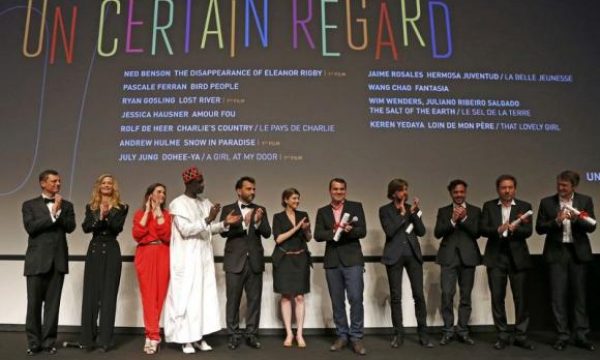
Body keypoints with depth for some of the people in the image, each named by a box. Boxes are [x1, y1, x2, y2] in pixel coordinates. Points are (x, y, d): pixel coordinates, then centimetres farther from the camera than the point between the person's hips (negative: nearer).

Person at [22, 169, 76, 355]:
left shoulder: (66, 205, 12)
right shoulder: (29, 205, 7)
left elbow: (70, 227, -2)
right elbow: (30, 227, -8)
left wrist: (59, 211, -11)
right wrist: (52, 214, -10)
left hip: (58, 260, 1)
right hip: (37, 260, -1)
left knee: (53, 303, 4)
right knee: (34, 303, 2)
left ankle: (48, 341, 12)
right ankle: (33, 342, 13)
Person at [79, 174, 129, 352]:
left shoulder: (120, 208, 4)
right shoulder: (90, 207, 10)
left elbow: (118, 228, -11)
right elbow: (85, 227, -4)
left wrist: (107, 215, -25)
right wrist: (99, 218, -19)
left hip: (111, 252, -2)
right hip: (94, 251, 2)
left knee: (108, 294, -2)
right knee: (90, 294, 2)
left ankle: (104, 339, 2)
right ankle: (88, 338, 9)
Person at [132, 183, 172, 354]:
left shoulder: (166, 214, 12)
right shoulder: (140, 213, 11)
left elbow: (167, 236, -5)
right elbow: (137, 235, -5)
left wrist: (159, 214, -5)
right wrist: (147, 212, -4)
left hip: (162, 256, 1)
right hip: (145, 255, -1)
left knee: (159, 294, -2)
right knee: (148, 294, -6)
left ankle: (151, 335, 7)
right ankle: (153, 335, -3)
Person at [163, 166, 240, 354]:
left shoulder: (205, 203, 10)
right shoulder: (178, 203, -8)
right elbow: (185, 229, -17)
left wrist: (224, 223, -1)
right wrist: (208, 219, -22)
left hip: (204, 256, 6)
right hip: (187, 258, -6)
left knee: (205, 294, 5)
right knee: (186, 295, -2)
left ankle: (199, 337, 12)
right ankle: (186, 339, 7)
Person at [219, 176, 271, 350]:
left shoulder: (260, 210, 9)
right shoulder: (228, 209, 4)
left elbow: (267, 233, 0)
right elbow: (224, 232, -9)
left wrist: (258, 222, -19)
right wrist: (243, 223, -22)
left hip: (255, 261, 2)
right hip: (235, 261, -2)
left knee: (254, 299, 5)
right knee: (233, 300, 3)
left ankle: (252, 334, 14)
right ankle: (234, 335, 13)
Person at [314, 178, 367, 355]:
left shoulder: (356, 206, 5)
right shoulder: (322, 211, 10)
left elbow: (362, 231, -3)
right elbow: (317, 235, 0)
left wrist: (349, 230, -22)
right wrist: (333, 232, -16)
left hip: (352, 259, -2)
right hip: (332, 261, 2)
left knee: (356, 299, -7)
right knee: (337, 301, 7)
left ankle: (356, 337, 4)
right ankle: (342, 336, 19)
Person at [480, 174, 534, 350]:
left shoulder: (525, 206, 5)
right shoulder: (488, 206, 6)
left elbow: (528, 231, -6)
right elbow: (482, 229, -3)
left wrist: (513, 228, -27)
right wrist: (498, 230, -22)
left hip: (518, 256, 0)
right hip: (496, 256, 0)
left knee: (521, 297, 3)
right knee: (497, 297, 3)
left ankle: (521, 336, 15)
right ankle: (502, 336, 13)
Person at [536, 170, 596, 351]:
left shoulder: (585, 201, 3)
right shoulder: (547, 202, 2)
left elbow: (591, 226, -2)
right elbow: (540, 228, -1)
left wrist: (576, 218, -20)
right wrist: (556, 221, -16)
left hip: (578, 252, 1)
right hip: (557, 252, 0)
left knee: (579, 294, 6)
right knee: (558, 295, 0)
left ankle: (581, 335, 14)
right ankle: (562, 336, 8)